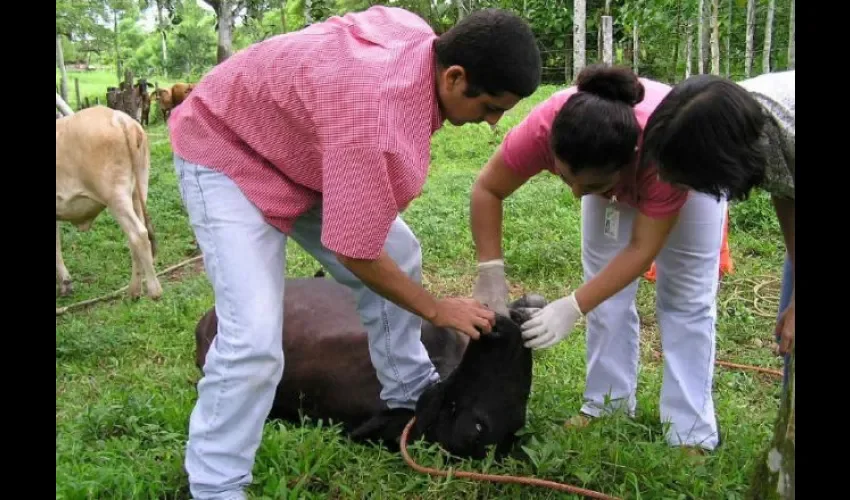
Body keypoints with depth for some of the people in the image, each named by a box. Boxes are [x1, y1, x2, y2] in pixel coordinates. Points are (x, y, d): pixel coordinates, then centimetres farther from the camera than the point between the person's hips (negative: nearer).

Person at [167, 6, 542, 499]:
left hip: (306, 148, 9)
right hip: (227, 152, -9)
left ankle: (411, 395, 26)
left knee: (399, 254, 7)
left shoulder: (419, 36, -14)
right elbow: (356, 254, -31)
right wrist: (438, 310, -15)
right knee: (254, 337, -21)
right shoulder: (375, 127, -41)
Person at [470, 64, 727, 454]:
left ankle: (691, 433, 2)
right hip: (612, 171, 3)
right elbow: (487, 190, -24)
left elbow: (642, 250, -35)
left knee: (685, 298, -5)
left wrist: (573, 307, -41)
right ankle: (608, 404, 12)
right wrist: (490, 271, -31)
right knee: (607, 288, -1)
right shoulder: (545, 127, -39)